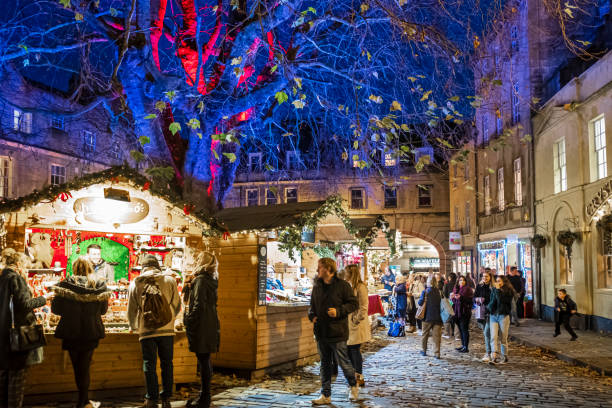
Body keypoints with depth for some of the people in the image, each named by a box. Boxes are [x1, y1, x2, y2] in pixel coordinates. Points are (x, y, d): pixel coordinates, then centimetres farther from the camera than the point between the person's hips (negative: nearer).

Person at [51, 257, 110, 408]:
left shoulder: (65, 284, -8)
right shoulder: (100, 285, -3)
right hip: (92, 333, 1)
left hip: (71, 333, 0)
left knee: (77, 367, 12)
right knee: (84, 366, 9)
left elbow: (56, 309, -5)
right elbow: (103, 309, 5)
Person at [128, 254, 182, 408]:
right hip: (166, 329, 1)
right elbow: (177, 305, 6)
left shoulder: (135, 283, 1)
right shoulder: (169, 281, 0)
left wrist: (133, 326, 23)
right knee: (166, 363, 10)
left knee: (149, 365, 7)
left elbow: (131, 310, 7)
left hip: (146, 330, 0)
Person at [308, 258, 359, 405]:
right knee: (325, 364, 11)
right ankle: (326, 395, 19)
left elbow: (354, 303, -6)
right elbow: (312, 305, 22)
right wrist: (312, 315, 2)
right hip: (321, 332, 6)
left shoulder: (342, 285, -8)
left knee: (344, 362, 3)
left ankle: (353, 387, 29)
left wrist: (338, 311, -19)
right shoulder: (317, 286, 10)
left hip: (337, 332, -6)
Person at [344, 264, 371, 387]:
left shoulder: (360, 287, -13)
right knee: (349, 349, 11)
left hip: (357, 325, -8)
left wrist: (356, 320, -14)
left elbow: (363, 308, -15)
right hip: (348, 324, 9)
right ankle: (355, 375, 23)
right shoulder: (348, 286, 14)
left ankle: (360, 377, 6)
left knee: (355, 349, -4)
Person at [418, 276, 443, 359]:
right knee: (437, 335, 4)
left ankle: (424, 351, 25)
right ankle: (437, 353, 1)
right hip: (437, 316, 2)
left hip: (428, 316, -2)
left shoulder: (425, 291, -10)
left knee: (425, 334, 15)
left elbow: (420, 302, -13)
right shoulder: (439, 291, -1)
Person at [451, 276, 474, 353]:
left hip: (464, 312, -7)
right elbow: (454, 300, 18)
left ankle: (466, 347, -1)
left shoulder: (468, 289, -6)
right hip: (457, 312, 7)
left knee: (464, 329, -6)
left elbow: (470, 300, -14)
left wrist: (461, 297, -23)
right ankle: (463, 345, 22)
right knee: (460, 329, 13)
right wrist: (453, 297, -3)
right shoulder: (456, 289, 14)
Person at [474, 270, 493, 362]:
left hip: (490, 312, -5)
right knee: (485, 333, 13)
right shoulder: (479, 286, 7)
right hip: (482, 312, 5)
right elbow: (474, 297, 9)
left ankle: (488, 354, -10)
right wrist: (478, 299, -10)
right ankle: (488, 351, 26)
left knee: (487, 332, -12)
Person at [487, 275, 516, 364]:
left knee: (503, 338, 3)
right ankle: (494, 357, -16)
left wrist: (498, 290, -12)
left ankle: (504, 357, 17)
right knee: (493, 337, -9)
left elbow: (501, 300, -16)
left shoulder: (509, 291, -2)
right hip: (493, 316, 4)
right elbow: (492, 302, 11)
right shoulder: (493, 290, 13)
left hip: (503, 316, -3)